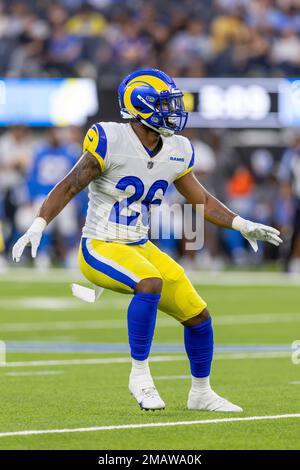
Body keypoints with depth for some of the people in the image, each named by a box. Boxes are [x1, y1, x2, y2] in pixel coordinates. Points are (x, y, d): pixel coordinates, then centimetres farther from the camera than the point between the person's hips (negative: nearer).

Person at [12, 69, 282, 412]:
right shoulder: (110, 142, -16)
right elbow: (69, 187, -12)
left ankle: (201, 393, 25)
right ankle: (140, 375, -20)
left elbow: (201, 200, 16)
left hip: (140, 250, 7)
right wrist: (37, 227, -22)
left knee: (198, 315, 4)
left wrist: (242, 225, 7)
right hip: (100, 248, -7)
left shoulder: (175, 152, 4)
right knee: (151, 284, -35)